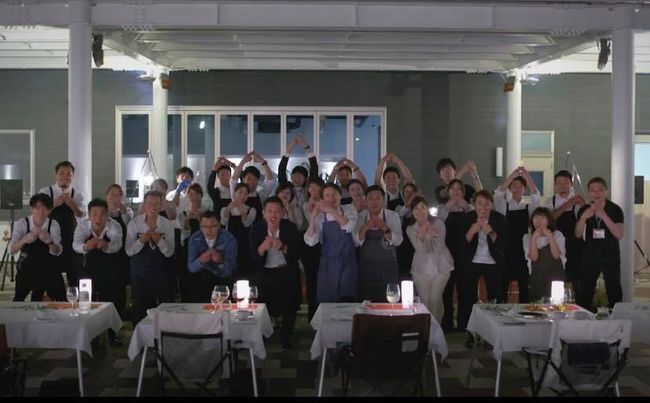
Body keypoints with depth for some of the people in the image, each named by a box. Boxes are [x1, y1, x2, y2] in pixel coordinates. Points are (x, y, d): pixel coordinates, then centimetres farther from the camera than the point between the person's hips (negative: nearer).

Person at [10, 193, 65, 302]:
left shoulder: (53, 225, -10)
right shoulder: (22, 224, -13)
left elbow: (57, 252, -22)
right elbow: (11, 250, -23)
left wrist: (49, 241, -44)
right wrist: (24, 240, -43)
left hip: (48, 267, 1)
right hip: (27, 267, -1)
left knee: (61, 300, 1)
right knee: (18, 300, -5)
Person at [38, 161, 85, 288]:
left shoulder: (77, 195, 1)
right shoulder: (45, 192, -3)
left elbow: (81, 214, -16)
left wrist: (71, 204, -37)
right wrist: (54, 204, -33)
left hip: (71, 238, 1)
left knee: (74, 273, 10)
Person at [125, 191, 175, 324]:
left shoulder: (168, 224, -4)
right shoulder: (134, 223, -4)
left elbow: (169, 252, -6)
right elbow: (129, 251, -6)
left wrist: (159, 240, -22)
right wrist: (141, 240, -22)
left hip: (162, 269, 0)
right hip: (140, 270, 0)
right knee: (140, 308, 8)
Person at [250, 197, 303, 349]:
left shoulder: (290, 228, -11)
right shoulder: (257, 229, -10)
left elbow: (298, 253, -14)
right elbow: (253, 257, -12)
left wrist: (283, 247, -34)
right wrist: (263, 248, -35)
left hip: (286, 272, 0)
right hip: (264, 273, 0)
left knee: (289, 306, -2)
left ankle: (286, 337, 21)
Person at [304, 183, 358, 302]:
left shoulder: (349, 210, 2)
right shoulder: (320, 216, 0)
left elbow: (350, 227, -20)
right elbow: (310, 241, -11)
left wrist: (331, 210, -28)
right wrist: (313, 217, -21)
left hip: (347, 263, 0)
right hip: (328, 264, 0)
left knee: (348, 301, 2)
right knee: (326, 302, 2)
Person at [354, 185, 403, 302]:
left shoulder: (393, 216, 0)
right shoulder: (360, 217, 3)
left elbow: (398, 241, -8)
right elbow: (356, 242, -6)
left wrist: (385, 229, -24)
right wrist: (365, 228, -23)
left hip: (387, 268, -1)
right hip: (366, 267, 1)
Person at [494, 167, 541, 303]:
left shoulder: (529, 208, 7)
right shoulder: (503, 206, 4)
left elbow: (536, 197, -11)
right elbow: (498, 194, -15)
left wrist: (527, 176, -23)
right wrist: (513, 175, -24)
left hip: (523, 253, 1)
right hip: (506, 251, -1)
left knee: (524, 288, 5)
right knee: (502, 287, 1)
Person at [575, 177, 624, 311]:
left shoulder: (615, 209, -6)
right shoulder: (584, 210, 1)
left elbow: (620, 235, -14)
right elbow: (578, 234, -3)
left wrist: (604, 216, -25)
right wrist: (583, 217, -21)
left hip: (611, 256, -1)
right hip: (590, 256, 2)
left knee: (614, 292, 2)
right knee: (585, 292, -3)